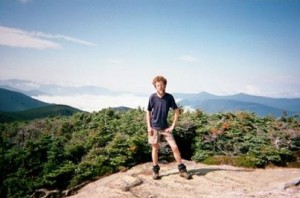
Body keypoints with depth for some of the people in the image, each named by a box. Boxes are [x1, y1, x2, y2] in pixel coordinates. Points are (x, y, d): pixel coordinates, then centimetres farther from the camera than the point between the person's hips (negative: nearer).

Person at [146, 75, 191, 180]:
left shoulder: (169, 97, -7)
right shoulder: (152, 97, -6)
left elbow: (176, 111, 0)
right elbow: (148, 112, 4)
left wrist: (172, 126, -4)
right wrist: (149, 126, -4)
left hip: (166, 128, 0)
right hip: (154, 128, 0)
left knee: (174, 147, -3)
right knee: (155, 148, 7)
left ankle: (182, 169, 9)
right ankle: (155, 170, 21)